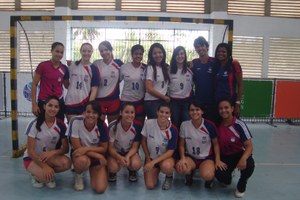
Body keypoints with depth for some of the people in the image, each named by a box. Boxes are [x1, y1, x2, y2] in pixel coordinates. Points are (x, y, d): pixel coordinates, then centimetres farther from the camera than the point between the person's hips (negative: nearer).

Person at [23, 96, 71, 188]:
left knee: (66, 163, -29)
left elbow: (66, 148, -9)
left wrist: (52, 152, -30)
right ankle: (37, 175, 3)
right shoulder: (35, 124, -19)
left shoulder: (61, 125, -11)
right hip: (32, 157, -3)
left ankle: (49, 174, 1)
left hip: (50, 156, 3)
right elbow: (30, 150, -19)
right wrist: (44, 166, -30)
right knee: (45, 176, -33)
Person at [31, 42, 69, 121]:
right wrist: (34, 104, -8)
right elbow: (34, 85, -4)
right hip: (44, 102, -3)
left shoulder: (64, 69, 2)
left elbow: (67, 86, 12)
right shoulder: (42, 66, -8)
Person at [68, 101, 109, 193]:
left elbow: (104, 148, -11)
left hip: (97, 156, 1)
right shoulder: (75, 122, -24)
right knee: (83, 160, -39)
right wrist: (99, 156, -26)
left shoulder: (102, 126, -19)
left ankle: (92, 170, 21)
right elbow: (77, 147, -21)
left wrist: (87, 148, -28)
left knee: (100, 188, -14)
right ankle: (78, 175, 0)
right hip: (80, 154, -1)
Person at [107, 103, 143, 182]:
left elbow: (134, 147, -12)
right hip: (116, 152, -1)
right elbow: (111, 147, -15)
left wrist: (127, 157, -33)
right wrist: (119, 157, -35)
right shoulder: (113, 126, -23)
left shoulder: (137, 126, -19)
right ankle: (112, 172, 7)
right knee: (113, 167, -33)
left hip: (130, 152, 1)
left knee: (136, 164, -32)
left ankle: (132, 171, 7)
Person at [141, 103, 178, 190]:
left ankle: (169, 177, 1)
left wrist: (153, 162, -25)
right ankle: (156, 171, 21)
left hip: (166, 156, -1)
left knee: (166, 166, -37)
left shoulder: (173, 130, -21)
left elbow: (170, 152, -17)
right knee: (150, 185, -13)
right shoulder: (148, 123, -18)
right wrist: (148, 159, -5)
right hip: (151, 156, 2)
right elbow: (143, 141, -3)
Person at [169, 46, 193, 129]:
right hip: (174, 100, 0)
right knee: (175, 123, 8)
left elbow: (193, 84, 8)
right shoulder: (170, 69, -2)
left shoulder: (190, 69, 0)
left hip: (187, 100, 1)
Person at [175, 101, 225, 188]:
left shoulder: (209, 125, -16)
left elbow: (215, 144, -4)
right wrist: (182, 158, -16)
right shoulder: (184, 125, -11)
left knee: (207, 175, -33)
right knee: (180, 167, -32)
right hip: (190, 157, 2)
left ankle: (210, 177, 8)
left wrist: (218, 160, -12)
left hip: (207, 158, -1)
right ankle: (189, 173, 8)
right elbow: (182, 144, -2)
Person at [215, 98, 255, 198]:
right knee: (220, 175, -27)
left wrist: (243, 158, -40)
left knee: (249, 165, -35)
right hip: (225, 156, 2)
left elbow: (249, 146, -22)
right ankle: (227, 178, 15)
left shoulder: (239, 125, -18)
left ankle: (241, 185, -1)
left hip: (239, 154, -1)